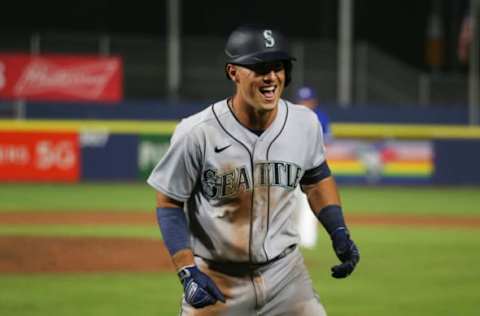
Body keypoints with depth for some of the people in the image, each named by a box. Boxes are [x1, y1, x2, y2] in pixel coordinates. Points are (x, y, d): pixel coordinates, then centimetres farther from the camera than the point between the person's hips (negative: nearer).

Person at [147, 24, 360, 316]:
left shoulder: (304, 123, -5)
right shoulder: (197, 133, -18)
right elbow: (168, 204, -9)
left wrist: (339, 232, 0)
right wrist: (188, 272, -18)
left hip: (285, 271, 3)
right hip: (215, 280, -3)